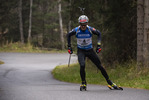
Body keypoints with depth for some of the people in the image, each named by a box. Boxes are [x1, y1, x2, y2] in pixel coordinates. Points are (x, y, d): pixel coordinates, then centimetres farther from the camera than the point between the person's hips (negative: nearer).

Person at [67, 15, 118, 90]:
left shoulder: (90, 29, -17)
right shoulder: (76, 30, -16)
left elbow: (99, 34, 0)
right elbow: (68, 35, 3)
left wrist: (99, 45, -5)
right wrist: (69, 46, 2)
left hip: (90, 50, 1)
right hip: (81, 51, -1)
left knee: (100, 66, 0)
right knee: (82, 65, -25)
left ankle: (109, 82, 14)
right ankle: (83, 83, -6)